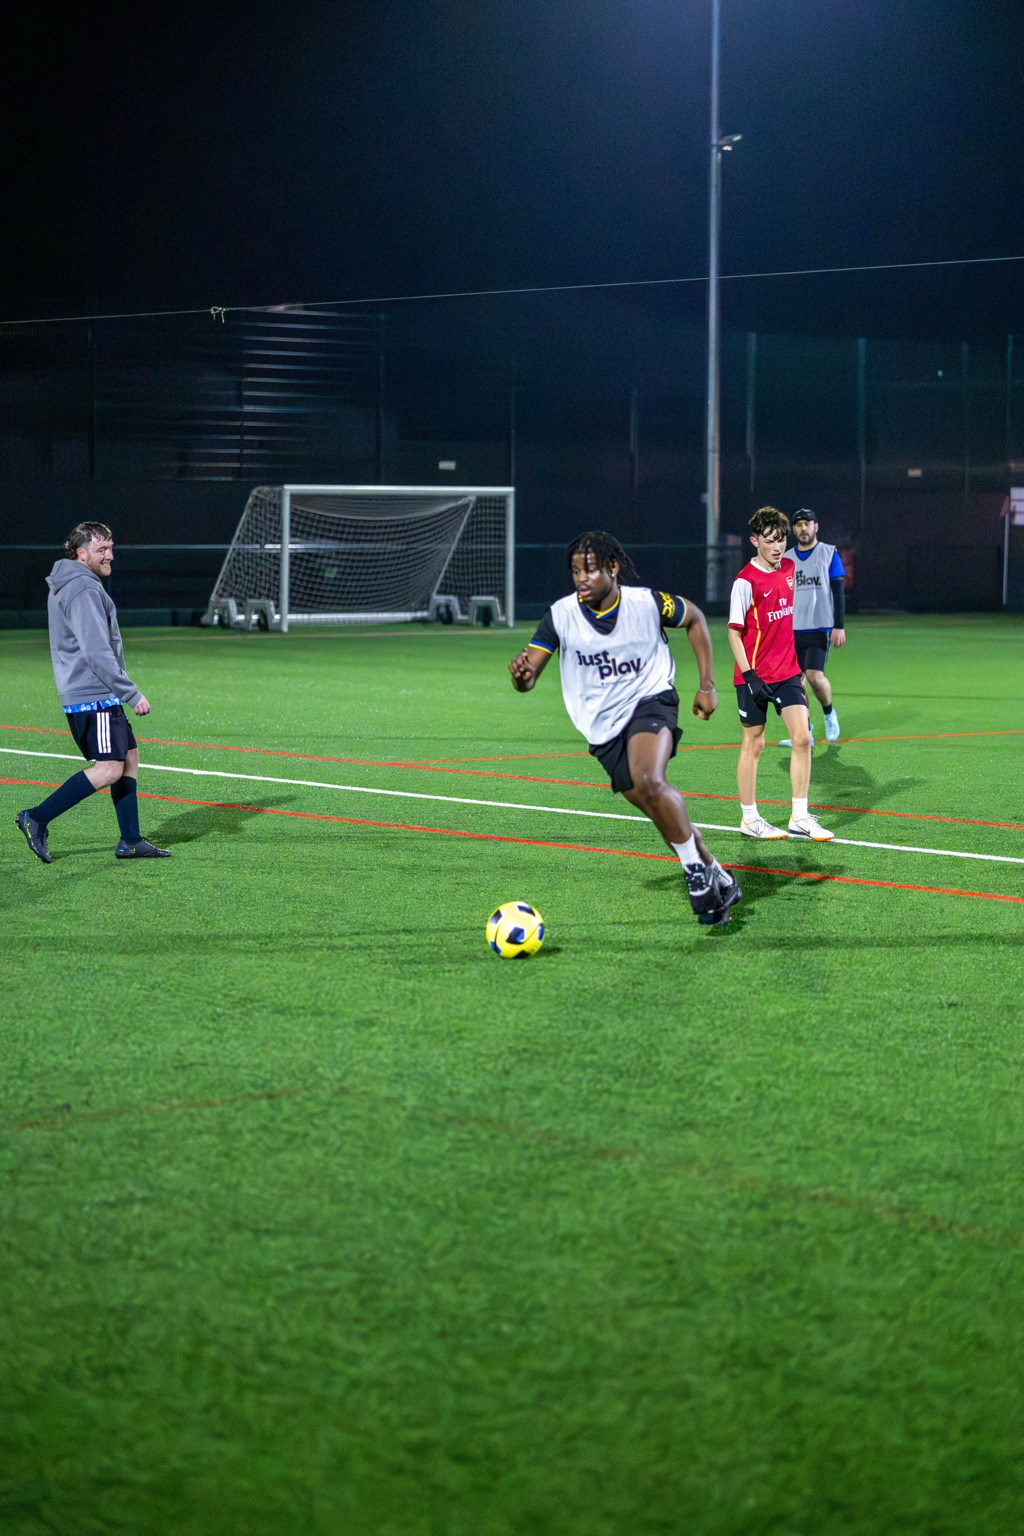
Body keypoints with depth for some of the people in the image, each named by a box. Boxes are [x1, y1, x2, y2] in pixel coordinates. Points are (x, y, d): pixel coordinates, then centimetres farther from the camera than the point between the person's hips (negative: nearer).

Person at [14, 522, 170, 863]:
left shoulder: (65, 587, 18)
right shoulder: (83, 590, -16)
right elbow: (97, 653, -21)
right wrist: (132, 694, -18)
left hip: (81, 693, 11)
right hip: (94, 697, -11)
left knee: (129, 758, 11)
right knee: (110, 768, -11)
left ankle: (130, 841, 11)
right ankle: (37, 819, -9)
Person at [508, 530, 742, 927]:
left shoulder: (646, 603, -12)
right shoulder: (561, 615, -10)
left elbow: (695, 618, 8)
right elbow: (528, 677, -11)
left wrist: (706, 683, 5)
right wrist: (520, 674, -37)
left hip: (650, 702, -3)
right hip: (604, 730, 3)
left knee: (648, 781, -32)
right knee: (667, 816, 4)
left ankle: (697, 873, -16)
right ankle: (719, 881, 26)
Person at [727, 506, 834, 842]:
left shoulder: (789, 568, 5)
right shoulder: (746, 581, -14)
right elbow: (734, 633, -13)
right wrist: (750, 676, -19)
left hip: (787, 672, 5)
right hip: (755, 676, -5)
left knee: (802, 737, -4)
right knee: (754, 744, 4)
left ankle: (800, 817, 1)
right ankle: (749, 819, 16)